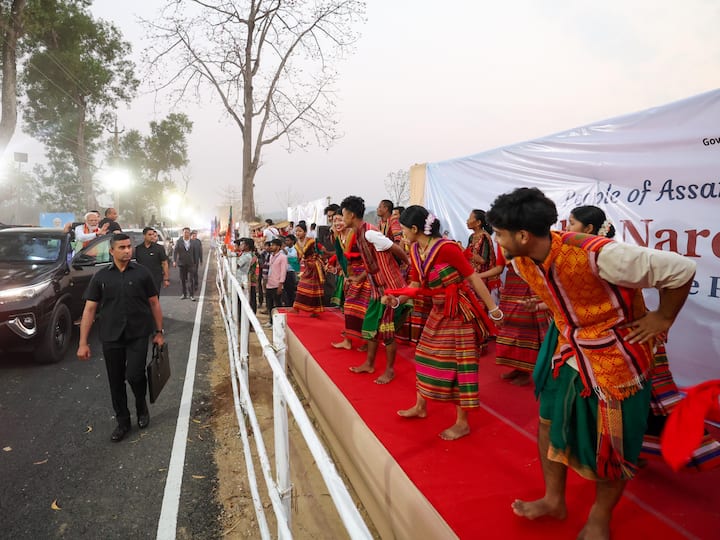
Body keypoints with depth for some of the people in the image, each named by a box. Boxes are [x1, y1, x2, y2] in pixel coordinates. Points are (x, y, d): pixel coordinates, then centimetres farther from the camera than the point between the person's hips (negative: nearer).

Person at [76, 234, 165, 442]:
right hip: (111, 338, 2)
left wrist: (159, 332, 3)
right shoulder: (101, 276, 2)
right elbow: (90, 309, 1)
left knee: (134, 375, -11)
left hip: (138, 335, -2)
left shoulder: (142, 272, 0)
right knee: (116, 382, 9)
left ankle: (142, 405, 21)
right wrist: (83, 343, -3)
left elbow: (154, 303, 4)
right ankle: (122, 422, 28)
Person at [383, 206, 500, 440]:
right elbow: (415, 285, 7)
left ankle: (462, 423, 15)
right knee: (426, 356, 16)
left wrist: (492, 308, -15)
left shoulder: (447, 248, -25)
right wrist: (396, 299, -10)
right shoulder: (415, 250, -1)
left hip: (461, 311, -8)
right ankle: (420, 407, 34)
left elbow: (473, 277, -19)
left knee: (459, 363, 0)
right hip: (439, 310, 8)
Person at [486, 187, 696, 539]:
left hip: (616, 356, -6)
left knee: (611, 445, 8)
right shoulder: (521, 261, -10)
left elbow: (681, 269, -24)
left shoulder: (597, 254, -34)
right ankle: (554, 500, 35)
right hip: (569, 351, 6)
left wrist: (662, 319, -13)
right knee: (550, 420, 13)